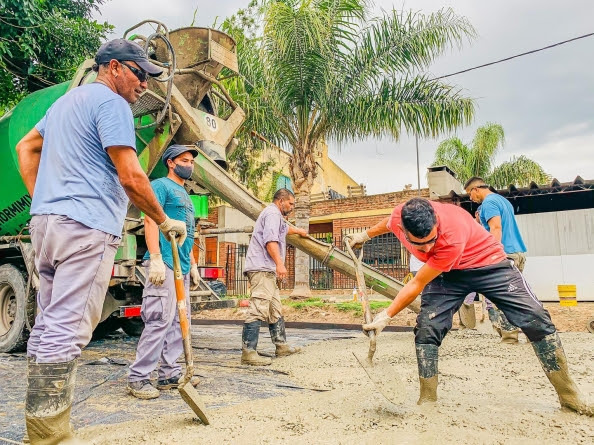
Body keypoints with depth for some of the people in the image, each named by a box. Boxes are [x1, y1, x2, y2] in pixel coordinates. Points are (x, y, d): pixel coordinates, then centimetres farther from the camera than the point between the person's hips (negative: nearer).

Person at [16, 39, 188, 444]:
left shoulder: (66, 101, 24)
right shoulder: (112, 103, -5)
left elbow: (26, 147, 30)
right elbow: (131, 177, -14)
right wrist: (165, 221, -2)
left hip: (45, 222, 10)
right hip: (87, 228, -9)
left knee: (48, 326, 11)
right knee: (67, 331, -10)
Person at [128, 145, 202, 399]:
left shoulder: (184, 195, 25)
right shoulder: (161, 185, -1)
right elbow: (150, 220, -13)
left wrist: (193, 265, 21)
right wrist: (155, 259, -21)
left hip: (183, 267, 9)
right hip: (165, 264, -9)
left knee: (178, 321, 9)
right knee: (160, 320, -11)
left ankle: (170, 373, 16)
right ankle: (137, 378, -2)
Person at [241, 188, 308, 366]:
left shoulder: (277, 217, 29)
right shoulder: (273, 213, -5)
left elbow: (285, 228, 53)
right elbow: (270, 239, -21)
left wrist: (299, 231, 70)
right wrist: (279, 263, -28)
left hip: (266, 271, 11)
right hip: (262, 269, -11)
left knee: (275, 310, 15)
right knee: (258, 309, -16)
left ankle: (281, 346, 23)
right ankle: (248, 352, -17)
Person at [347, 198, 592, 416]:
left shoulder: (453, 236, -40)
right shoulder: (399, 217, -25)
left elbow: (417, 284, -31)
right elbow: (387, 223, 5)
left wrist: (386, 316, -24)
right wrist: (365, 234, 21)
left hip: (488, 263, -4)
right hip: (446, 273, 4)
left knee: (537, 320, -13)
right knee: (426, 330, -12)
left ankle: (570, 398, 3)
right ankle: (427, 402, 1)